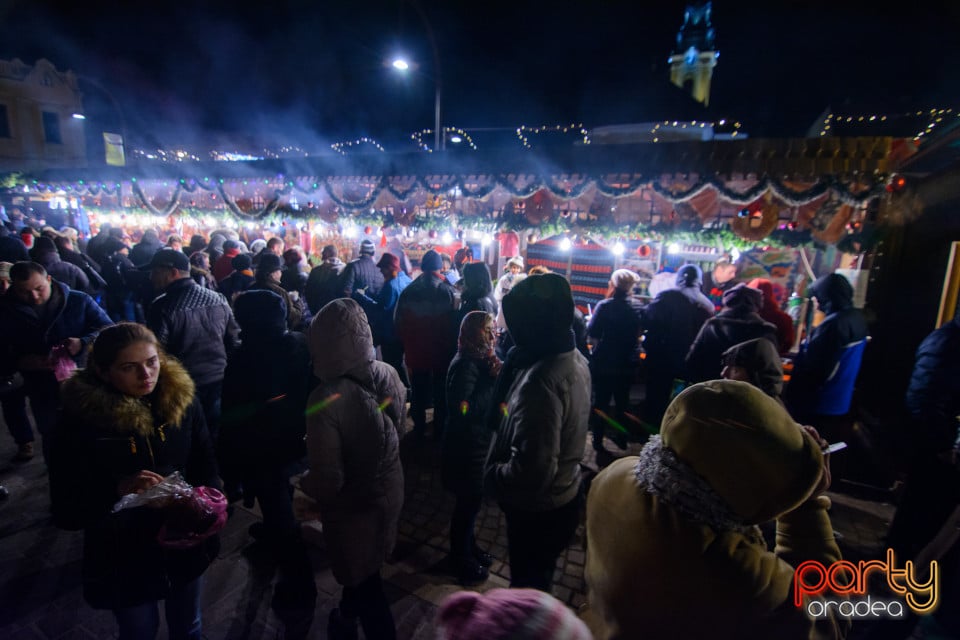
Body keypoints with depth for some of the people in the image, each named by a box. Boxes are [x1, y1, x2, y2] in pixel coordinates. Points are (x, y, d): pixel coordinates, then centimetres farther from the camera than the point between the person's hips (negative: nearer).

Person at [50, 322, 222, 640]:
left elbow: (206, 467, -3)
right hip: (124, 557, -2)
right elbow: (66, 512, -15)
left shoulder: (182, 401, -12)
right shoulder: (79, 422, -18)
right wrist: (119, 489, -33)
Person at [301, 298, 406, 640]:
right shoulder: (389, 374, -14)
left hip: (353, 503, -6)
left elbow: (328, 481, -26)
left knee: (362, 577, 22)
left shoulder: (326, 399, -33)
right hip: (388, 490, 6)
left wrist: (303, 482, -5)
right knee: (363, 567, 32)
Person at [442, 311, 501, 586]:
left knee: (472, 499, 24)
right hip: (465, 446, -8)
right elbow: (464, 409, -30)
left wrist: (496, 373, -12)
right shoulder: (465, 365, -25)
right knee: (469, 502, 9)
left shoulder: (481, 359, 2)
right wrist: (492, 379, -27)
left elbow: (492, 398, 5)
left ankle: (468, 546, 45)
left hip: (478, 442, 8)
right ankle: (461, 560, 32)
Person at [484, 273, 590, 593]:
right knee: (539, 580, 32)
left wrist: (491, 475, -18)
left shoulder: (540, 381, -35)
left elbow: (532, 471, -35)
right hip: (564, 495, 9)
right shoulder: (575, 359, -4)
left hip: (537, 512, -8)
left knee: (527, 584, 19)